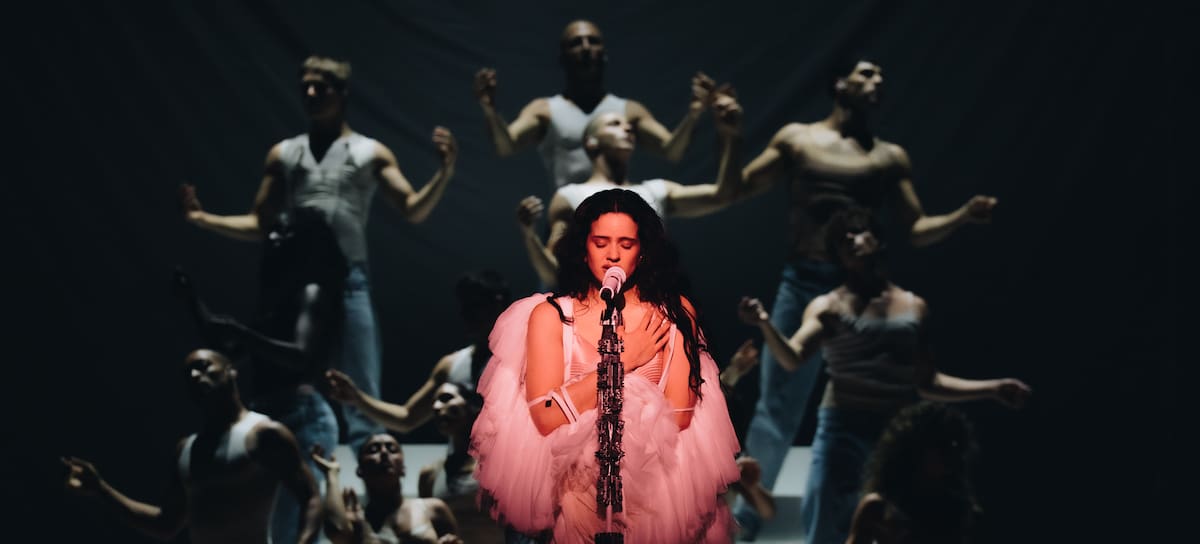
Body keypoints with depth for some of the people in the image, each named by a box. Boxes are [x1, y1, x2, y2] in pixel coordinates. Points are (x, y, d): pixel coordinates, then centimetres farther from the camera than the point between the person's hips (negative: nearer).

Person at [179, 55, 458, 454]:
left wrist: (444, 173, -15)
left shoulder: (371, 153, 9)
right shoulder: (283, 154, 15)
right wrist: (204, 219, 6)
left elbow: (412, 211, 1)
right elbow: (260, 224, 16)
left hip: (348, 281, -2)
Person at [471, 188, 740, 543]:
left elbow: (679, 416, -3)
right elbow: (545, 418, -10)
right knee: (579, 514, -34)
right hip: (573, 472, -1)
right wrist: (621, 361, -7)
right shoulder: (550, 315, 5)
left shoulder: (674, 312, 7)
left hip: (656, 470, 2)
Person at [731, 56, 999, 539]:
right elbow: (736, 188, 5)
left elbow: (916, 230, 10)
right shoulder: (797, 138, 8)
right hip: (803, 284, -2)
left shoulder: (891, 157, 12)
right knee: (777, 409, -2)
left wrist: (962, 216, -7)